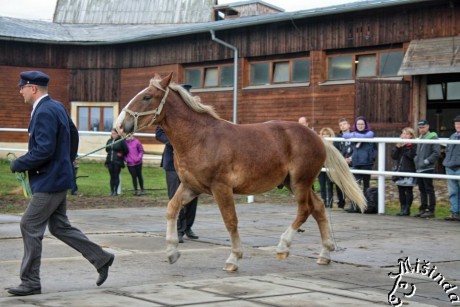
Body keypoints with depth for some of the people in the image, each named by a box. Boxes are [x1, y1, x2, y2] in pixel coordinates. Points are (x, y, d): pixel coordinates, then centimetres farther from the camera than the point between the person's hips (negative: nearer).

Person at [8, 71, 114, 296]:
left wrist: (18, 164, -15)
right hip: (58, 178, 10)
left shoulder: (44, 112, -19)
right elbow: (73, 134, 21)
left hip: (49, 181, -10)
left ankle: (30, 282, 6)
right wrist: (67, 162, 25)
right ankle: (101, 258, 20)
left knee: (30, 227, -2)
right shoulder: (56, 107, 11)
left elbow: (44, 150, -26)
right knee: (59, 227, 16)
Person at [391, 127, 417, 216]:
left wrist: (406, 146, -17)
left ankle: (407, 209, 2)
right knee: (401, 191, 8)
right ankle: (402, 208, 15)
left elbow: (412, 155, -20)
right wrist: (397, 147, -7)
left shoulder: (413, 145, -5)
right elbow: (393, 156, 5)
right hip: (400, 171, 6)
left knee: (408, 191, -1)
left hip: (409, 171, -6)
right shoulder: (399, 144, 14)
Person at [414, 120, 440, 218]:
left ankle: (431, 210, -1)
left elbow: (436, 153, -13)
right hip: (419, 169, 8)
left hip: (427, 169, -8)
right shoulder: (419, 138, 18)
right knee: (422, 190, 12)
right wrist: (416, 159, 10)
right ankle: (423, 209, 18)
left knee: (429, 190, -4)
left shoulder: (433, 138, -7)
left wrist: (426, 161, -16)